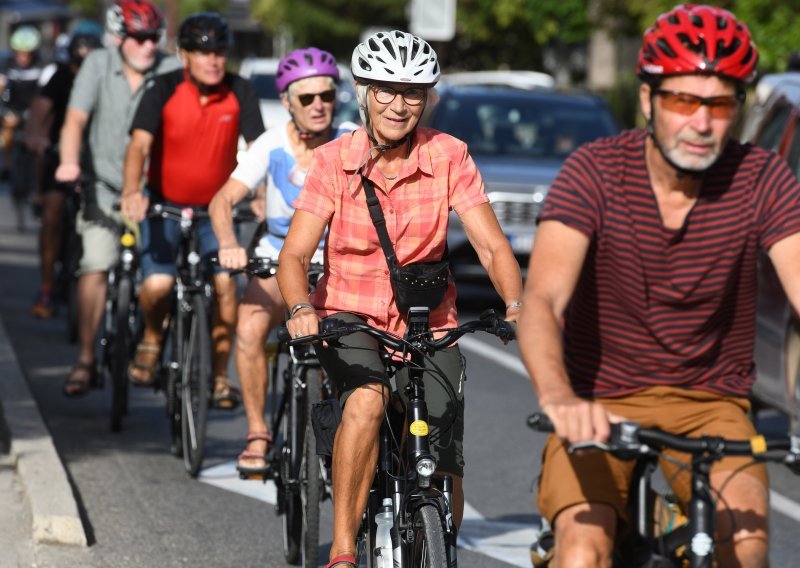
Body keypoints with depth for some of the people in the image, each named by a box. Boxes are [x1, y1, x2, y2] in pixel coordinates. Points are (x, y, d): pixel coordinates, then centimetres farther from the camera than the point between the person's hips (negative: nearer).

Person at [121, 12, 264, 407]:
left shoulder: (239, 93, -9)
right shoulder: (164, 90, -13)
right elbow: (140, 144, -24)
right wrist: (132, 191, -41)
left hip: (217, 206, 1)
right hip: (165, 204, -1)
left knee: (225, 281, -17)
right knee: (157, 285, -21)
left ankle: (220, 374, 0)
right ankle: (152, 338, 13)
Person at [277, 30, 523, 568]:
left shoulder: (448, 157, -8)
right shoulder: (335, 160, -8)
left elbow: (493, 246, -11)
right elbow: (294, 255, -13)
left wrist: (516, 306, -31)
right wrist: (302, 308, -34)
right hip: (352, 317, -1)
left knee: (444, 476, -9)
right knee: (367, 398, -35)